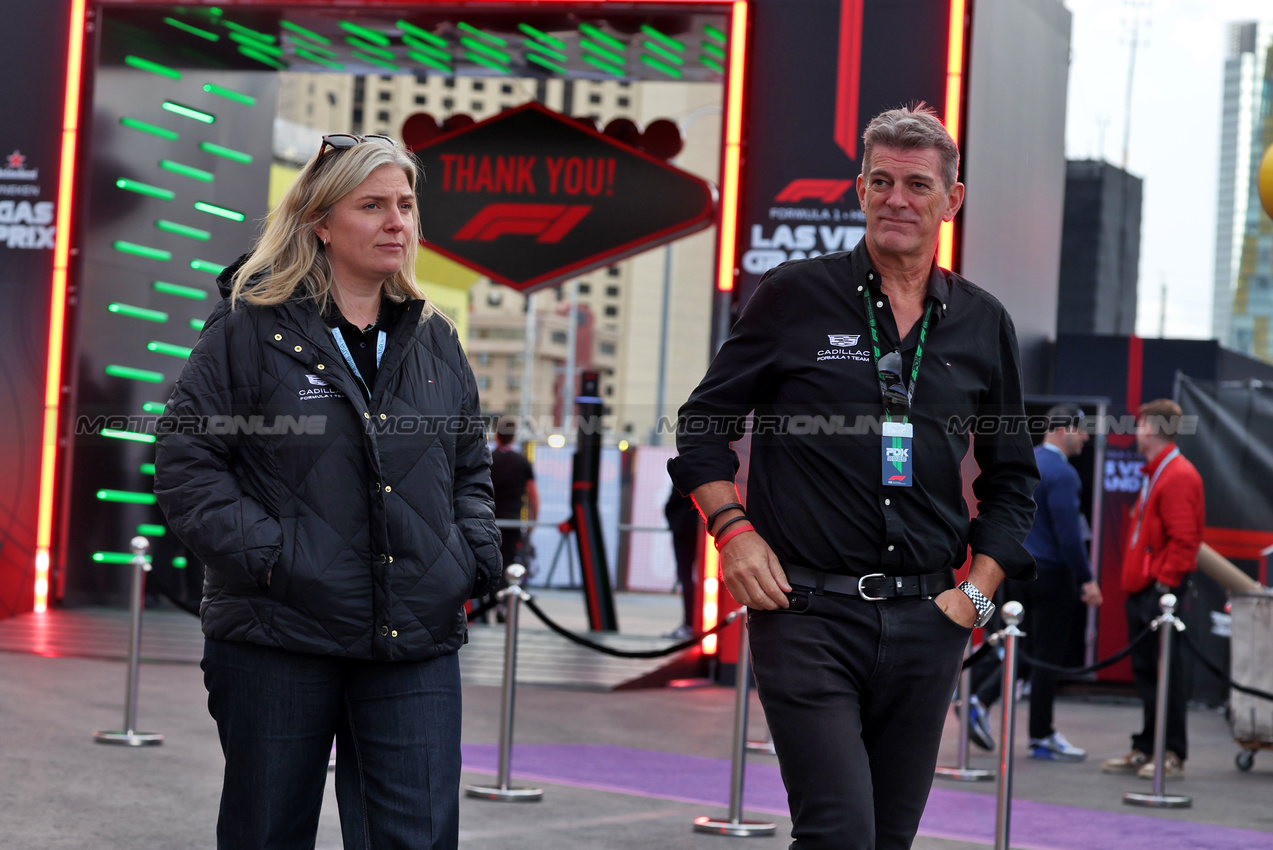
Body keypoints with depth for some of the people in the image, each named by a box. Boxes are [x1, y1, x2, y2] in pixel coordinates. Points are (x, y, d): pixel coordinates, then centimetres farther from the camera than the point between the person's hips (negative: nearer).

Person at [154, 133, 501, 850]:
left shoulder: (436, 340, 13)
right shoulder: (250, 331, -2)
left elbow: (472, 467, 22)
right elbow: (186, 463, -5)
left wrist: (475, 555, 5)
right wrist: (268, 556, -15)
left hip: (417, 651, 3)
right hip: (279, 639, -3)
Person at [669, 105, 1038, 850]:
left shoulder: (983, 326, 10)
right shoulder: (796, 297, 1)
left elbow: (1013, 477, 18)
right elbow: (704, 423, 8)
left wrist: (976, 593, 7)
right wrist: (732, 529, -6)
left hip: (926, 622, 4)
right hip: (809, 614, -3)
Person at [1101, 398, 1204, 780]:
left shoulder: (1179, 476, -12)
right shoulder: (1154, 473, 19)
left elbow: (1183, 538, -19)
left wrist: (1165, 583, -20)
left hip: (1160, 591, -10)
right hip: (1141, 590, 10)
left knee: (1165, 672, -6)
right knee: (1145, 672, 12)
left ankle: (1172, 753, -1)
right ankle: (1145, 749, 17)